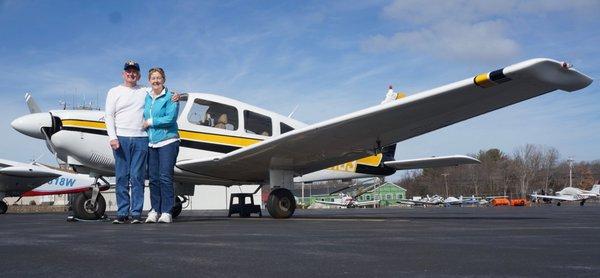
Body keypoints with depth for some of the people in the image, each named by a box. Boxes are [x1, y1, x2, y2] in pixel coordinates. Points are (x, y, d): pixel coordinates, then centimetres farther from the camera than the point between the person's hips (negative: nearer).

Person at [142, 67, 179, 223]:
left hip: (167, 141, -5)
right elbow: (143, 117, 21)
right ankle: (155, 210, 12)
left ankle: (166, 212, -4)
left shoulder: (170, 97, -2)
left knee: (165, 177, -8)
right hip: (151, 142, 5)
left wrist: (150, 122, -6)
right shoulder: (146, 98, 15)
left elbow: (170, 118, -12)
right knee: (153, 178, 5)